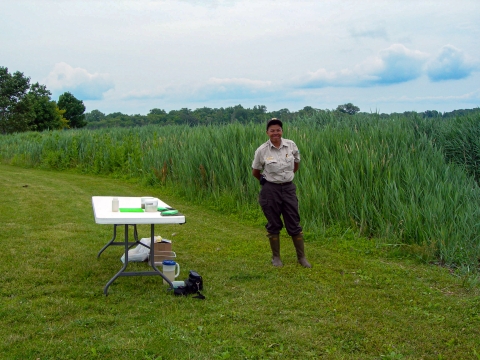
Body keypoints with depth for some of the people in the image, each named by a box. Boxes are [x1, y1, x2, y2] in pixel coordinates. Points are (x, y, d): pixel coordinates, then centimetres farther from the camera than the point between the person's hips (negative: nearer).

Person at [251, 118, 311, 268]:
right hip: (271, 190, -2)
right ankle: (276, 257, 23)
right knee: (273, 225, 8)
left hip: (288, 189, 2)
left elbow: (296, 163, 16)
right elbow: (255, 172, 5)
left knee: (294, 224, 6)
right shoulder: (262, 150, -10)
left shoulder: (291, 145, -4)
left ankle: (301, 257, 17)